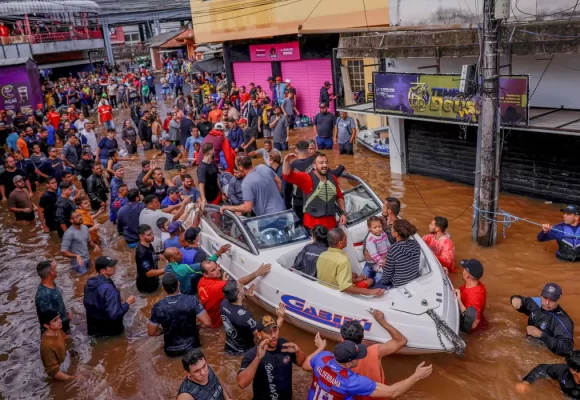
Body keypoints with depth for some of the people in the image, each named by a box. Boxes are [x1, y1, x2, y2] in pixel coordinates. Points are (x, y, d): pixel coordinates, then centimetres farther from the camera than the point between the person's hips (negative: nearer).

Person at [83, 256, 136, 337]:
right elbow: (115, 315, -31)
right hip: (109, 328, -5)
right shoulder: (108, 288, -29)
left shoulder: (89, 283, -5)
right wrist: (128, 303, -15)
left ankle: (96, 330, 16)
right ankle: (104, 332, 7)